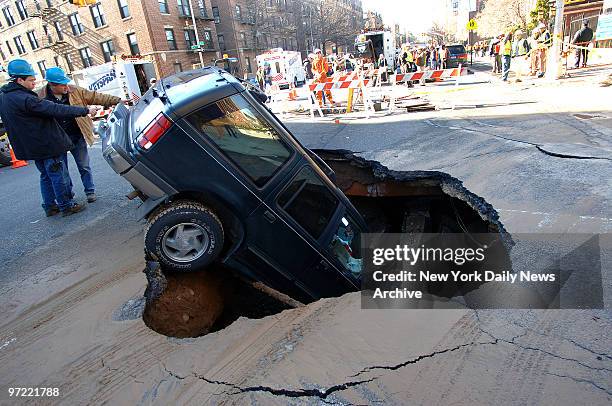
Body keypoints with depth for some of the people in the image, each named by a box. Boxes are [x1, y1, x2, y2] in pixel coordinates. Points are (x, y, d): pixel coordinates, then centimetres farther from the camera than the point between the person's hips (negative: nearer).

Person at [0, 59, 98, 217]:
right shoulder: (25, 99, -23)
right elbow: (57, 110, -26)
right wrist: (85, 110, -21)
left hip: (31, 146, 9)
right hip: (47, 144, -9)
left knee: (46, 176, 18)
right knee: (58, 175, 1)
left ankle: (50, 206, 25)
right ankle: (66, 205, 9)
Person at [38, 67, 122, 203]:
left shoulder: (75, 91, -3)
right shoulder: (40, 98, -7)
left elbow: (95, 97, -3)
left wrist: (115, 100, -10)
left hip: (76, 136, 0)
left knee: (84, 166, 6)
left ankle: (90, 191, 17)